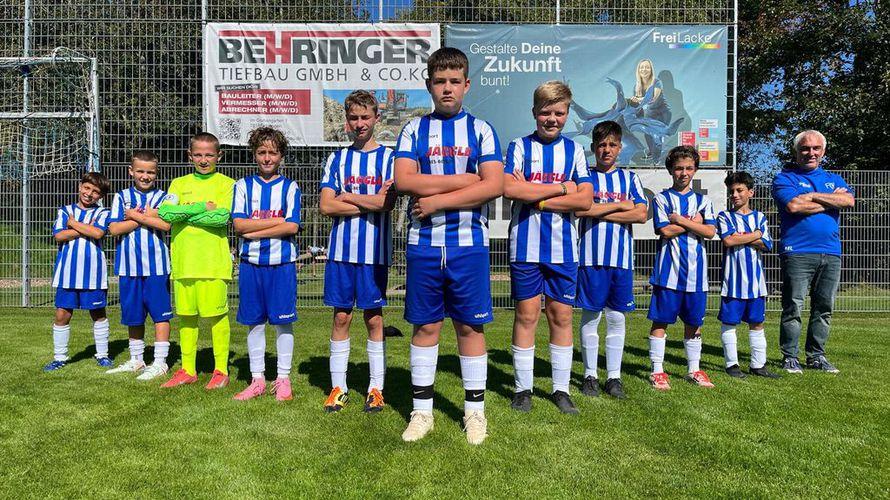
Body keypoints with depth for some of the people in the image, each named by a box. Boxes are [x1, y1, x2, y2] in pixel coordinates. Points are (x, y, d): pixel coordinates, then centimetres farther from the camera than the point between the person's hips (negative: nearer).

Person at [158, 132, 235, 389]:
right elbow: (165, 212, -2)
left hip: (213, 260, -4)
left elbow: (222, 217, -13)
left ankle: (221, 370, 9)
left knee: (216, 315, -2)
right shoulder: (179, 183, 15)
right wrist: (201, 207, -11)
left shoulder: (226, 183, 3)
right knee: (185, 315, 10)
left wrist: (184, 213, -7)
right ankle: (188, 370, 22)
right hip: (183, 260, 4)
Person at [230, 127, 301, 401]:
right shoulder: (243, 186, 8)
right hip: (251, 262, 2)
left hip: (282, 262, -2)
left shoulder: (289, 187, 3)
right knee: (254, 322, 7)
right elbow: (238, 224, -4)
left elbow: (292, 227, -8)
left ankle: (283, 379, 13)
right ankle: (257, 379, 19)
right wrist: (275, 221, -9)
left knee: (283, 322, 2)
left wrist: (254, 231, -10)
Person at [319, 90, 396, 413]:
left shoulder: (388, 157, 3)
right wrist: (371, 201, -7)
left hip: (375, 251, -2)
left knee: (374, 318, 4)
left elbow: (388, 202, -12)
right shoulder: (337, 159, 10)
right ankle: (338, 387, 17)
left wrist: (347, 196, -4)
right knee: (341, 317, 6)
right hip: (341, 249, 2)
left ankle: (376, 388, 15)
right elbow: (326, 206, -1)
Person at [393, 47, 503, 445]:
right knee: (425, 325, 7)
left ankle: (475, 410, 20)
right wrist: (465, 179, -9)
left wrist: (437, 199, -10)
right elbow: (404, 180, -7)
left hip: (469, 243, -1)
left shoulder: (480, 130, 6)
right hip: (423, 243, 1)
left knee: (470, 325, 5)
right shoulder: (414, 130, 9)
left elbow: (495, 185, -7)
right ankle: (422, 410, 20)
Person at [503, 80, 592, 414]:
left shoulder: (574, 150, 10)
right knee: (526, 315, 3)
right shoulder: (520, 146, 5)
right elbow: (509, 189, -13)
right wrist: (561, 188, -9)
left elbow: (585, 200, -2)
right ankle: (523, 388, 15)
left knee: (562, 316, 6)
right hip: (526, 246, -2)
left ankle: (561, 389, 18)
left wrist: (535, 197, -9)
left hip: (563, 248, 2)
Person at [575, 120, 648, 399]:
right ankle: (590, 376, 13)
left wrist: (599, 212, -6)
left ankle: (614, 377, 15)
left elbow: (641, 214, -2)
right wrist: (619, 205, -5)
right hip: (591, 257, -2)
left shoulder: (629, 178, 12)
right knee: (590, 316, 2)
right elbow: (579, 209, -12)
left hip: (621, 258, 2)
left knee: (617, 318, 6)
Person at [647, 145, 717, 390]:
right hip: (668, 270, -3)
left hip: (695, 271, 3)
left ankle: (694, 370, 22)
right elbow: (665, 231, -9)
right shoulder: (662, 198, 4)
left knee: (693, 322, 10)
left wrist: (680, 220, -6)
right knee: (660, 321, -1)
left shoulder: (703, 200, 13)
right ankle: (657, 372, 7)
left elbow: (710, 232, -1)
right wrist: (694, 223, -3)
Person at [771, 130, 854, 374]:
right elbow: (793, 206, -15)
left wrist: (813, 195, -8)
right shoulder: (784, 178, 4)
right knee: (793, 307, -3)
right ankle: (790, 357, 7)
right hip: (797, 253, -5)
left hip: (831, 254, 5)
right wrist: (831, 200, -3)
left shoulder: (834, 179, 19)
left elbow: (849, 200, -1)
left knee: (824, 308, 9)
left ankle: (816, 356, 19)